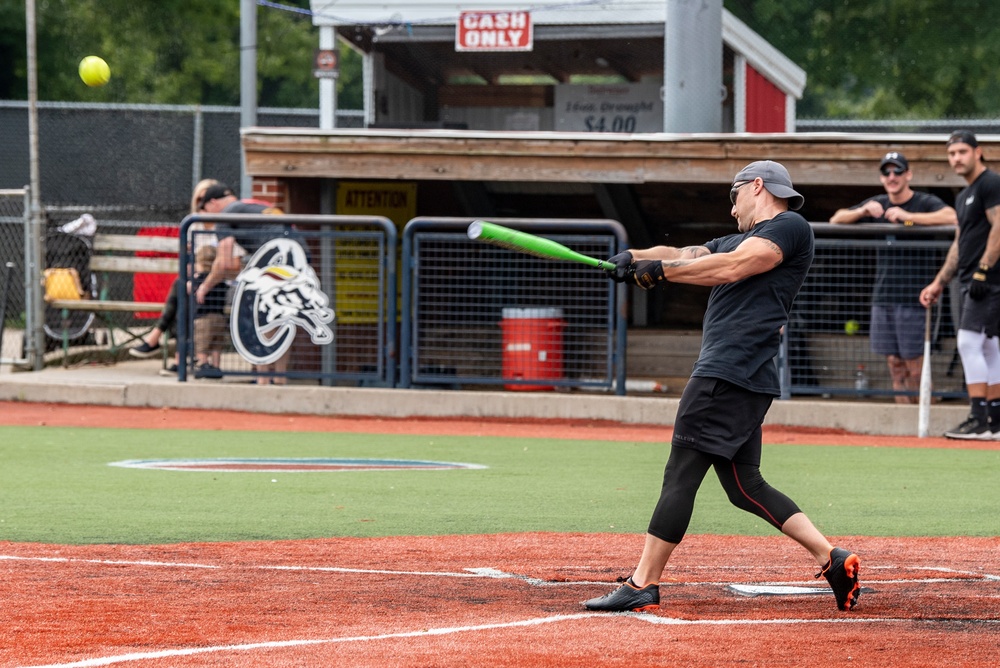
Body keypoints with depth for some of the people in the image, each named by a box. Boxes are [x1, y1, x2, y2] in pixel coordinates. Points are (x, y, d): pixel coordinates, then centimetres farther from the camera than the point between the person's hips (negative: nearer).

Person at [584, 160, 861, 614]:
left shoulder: (790, 228, -3)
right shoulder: (738, 239, 27)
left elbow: (730, 268, -14)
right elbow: (682, 256, 18)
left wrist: (659, 271, -10)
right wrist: (635, 258, -1)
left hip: (731, 372, -10)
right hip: (739, 378, 10)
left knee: (680, 474, -11)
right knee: (743, 485, 8)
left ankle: (643, 585, -13)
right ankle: (832, 560, 5)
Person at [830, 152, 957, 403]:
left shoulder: (925, 203, -4)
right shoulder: (877, 205, 13)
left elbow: (951, 217, -24)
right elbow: (836, 220, 14)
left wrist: (908, 216, -28)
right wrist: (863, 212, -6)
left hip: (913, 297, -5)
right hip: (883, 295, 5)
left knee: (915, 365, -6)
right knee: (894, 364, 5)